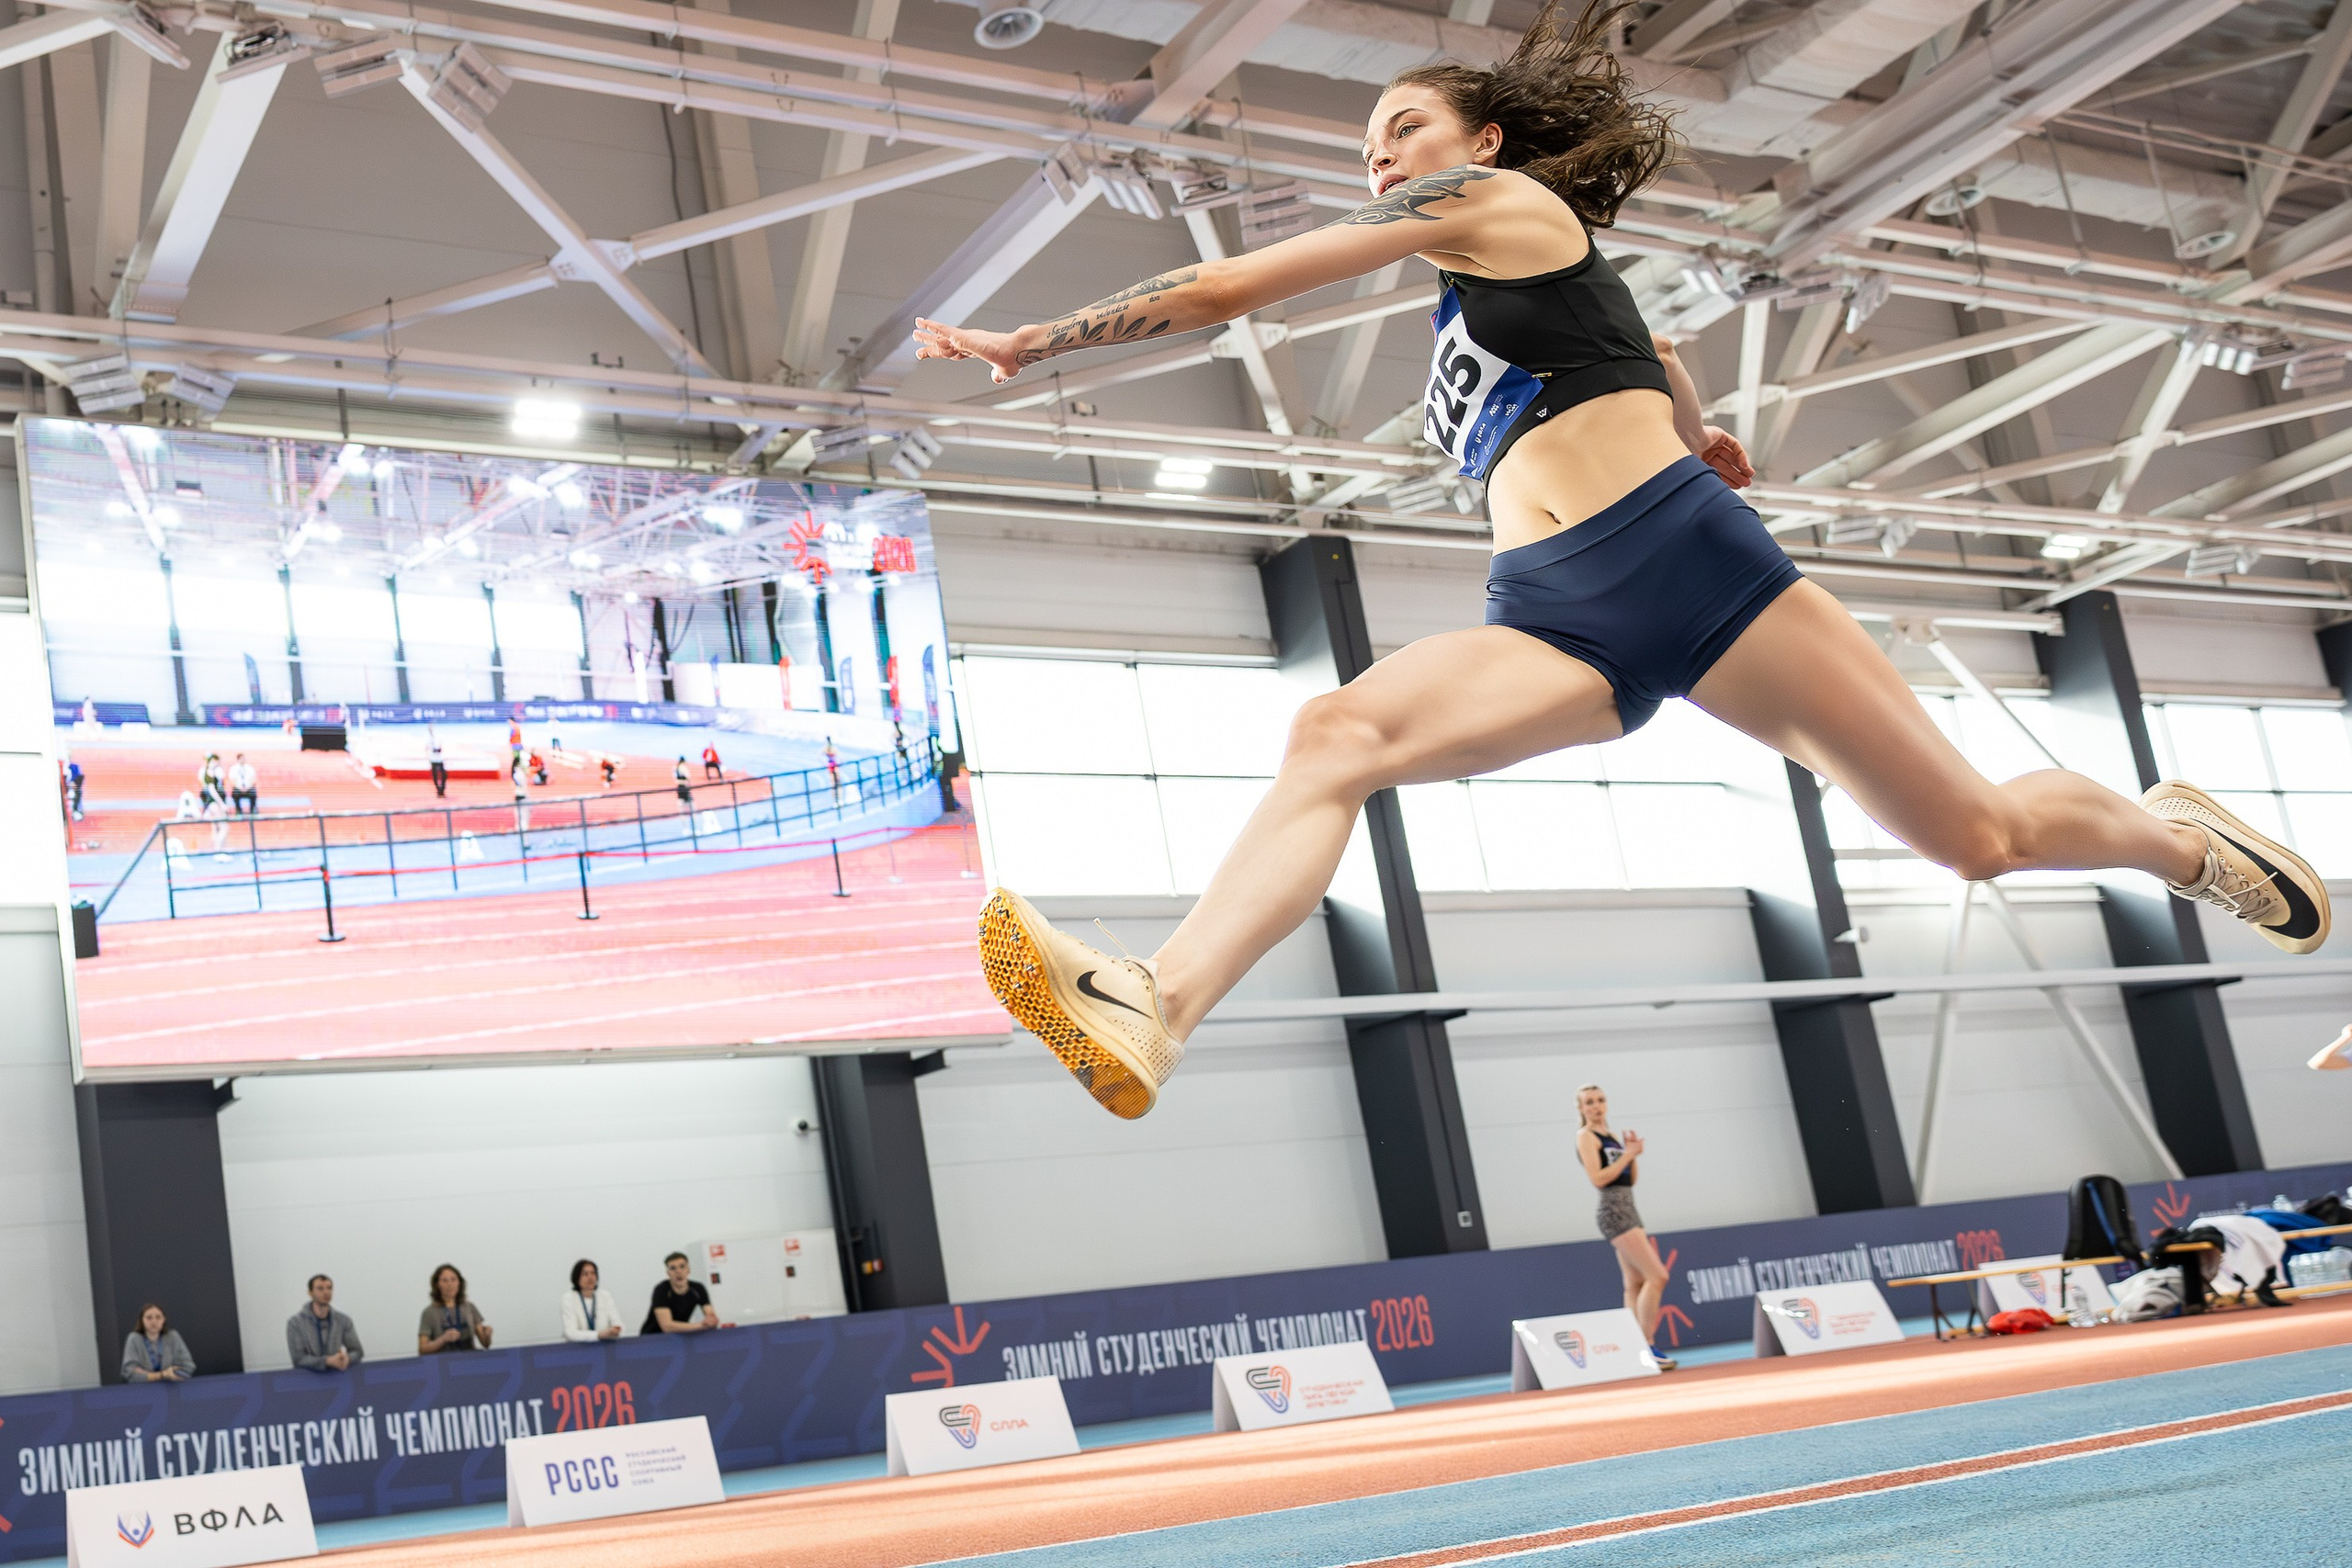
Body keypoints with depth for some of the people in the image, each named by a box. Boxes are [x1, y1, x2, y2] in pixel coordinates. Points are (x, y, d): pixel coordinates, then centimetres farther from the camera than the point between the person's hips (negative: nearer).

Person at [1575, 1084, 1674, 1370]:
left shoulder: (1611, 1136, 18)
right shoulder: (1586, 1136, -6)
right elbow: (1598, 1178, -17)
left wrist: (1633, 1153, 4)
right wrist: (1628, 1154, -13)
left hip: (1627, 1209, 9)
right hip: (1614, 1210, -9)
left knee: (1635, 1284, 7)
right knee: (1657, 1276, -14)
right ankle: (1646, 1346, -13)